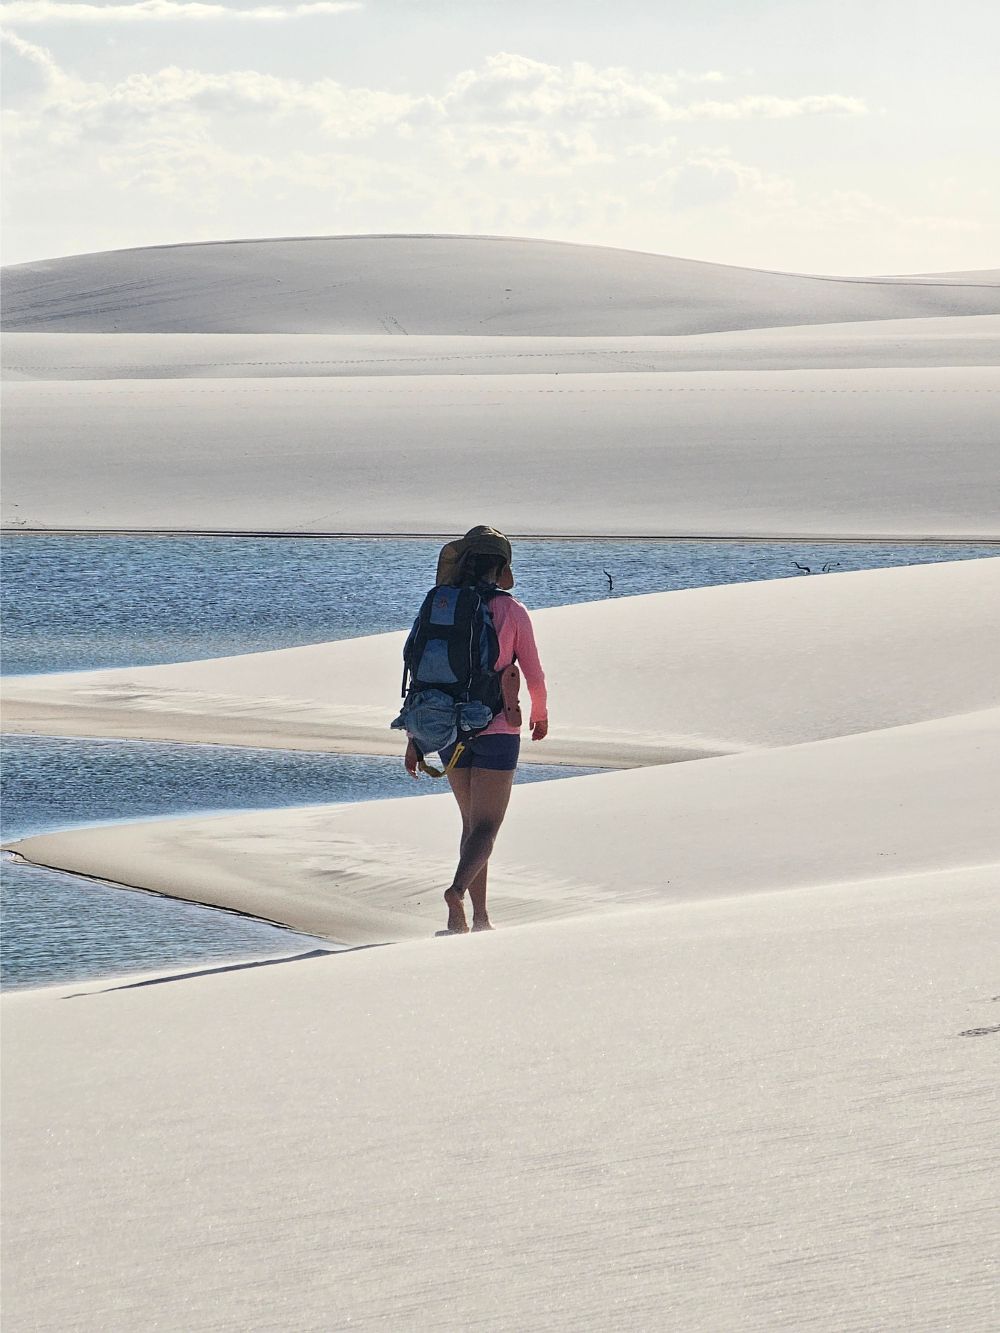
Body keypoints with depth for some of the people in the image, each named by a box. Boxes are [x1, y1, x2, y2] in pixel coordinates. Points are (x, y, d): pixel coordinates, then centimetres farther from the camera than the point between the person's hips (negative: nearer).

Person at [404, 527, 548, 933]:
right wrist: (540, 714, 21)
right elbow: (533, 674, 1)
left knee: (472, 823, 17)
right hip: (496, 728, -4)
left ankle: (480, 917, 16)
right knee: (486, 827, -4)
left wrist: (414, 739, 6)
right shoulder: (511, 611, -7)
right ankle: (457, 889, -31)